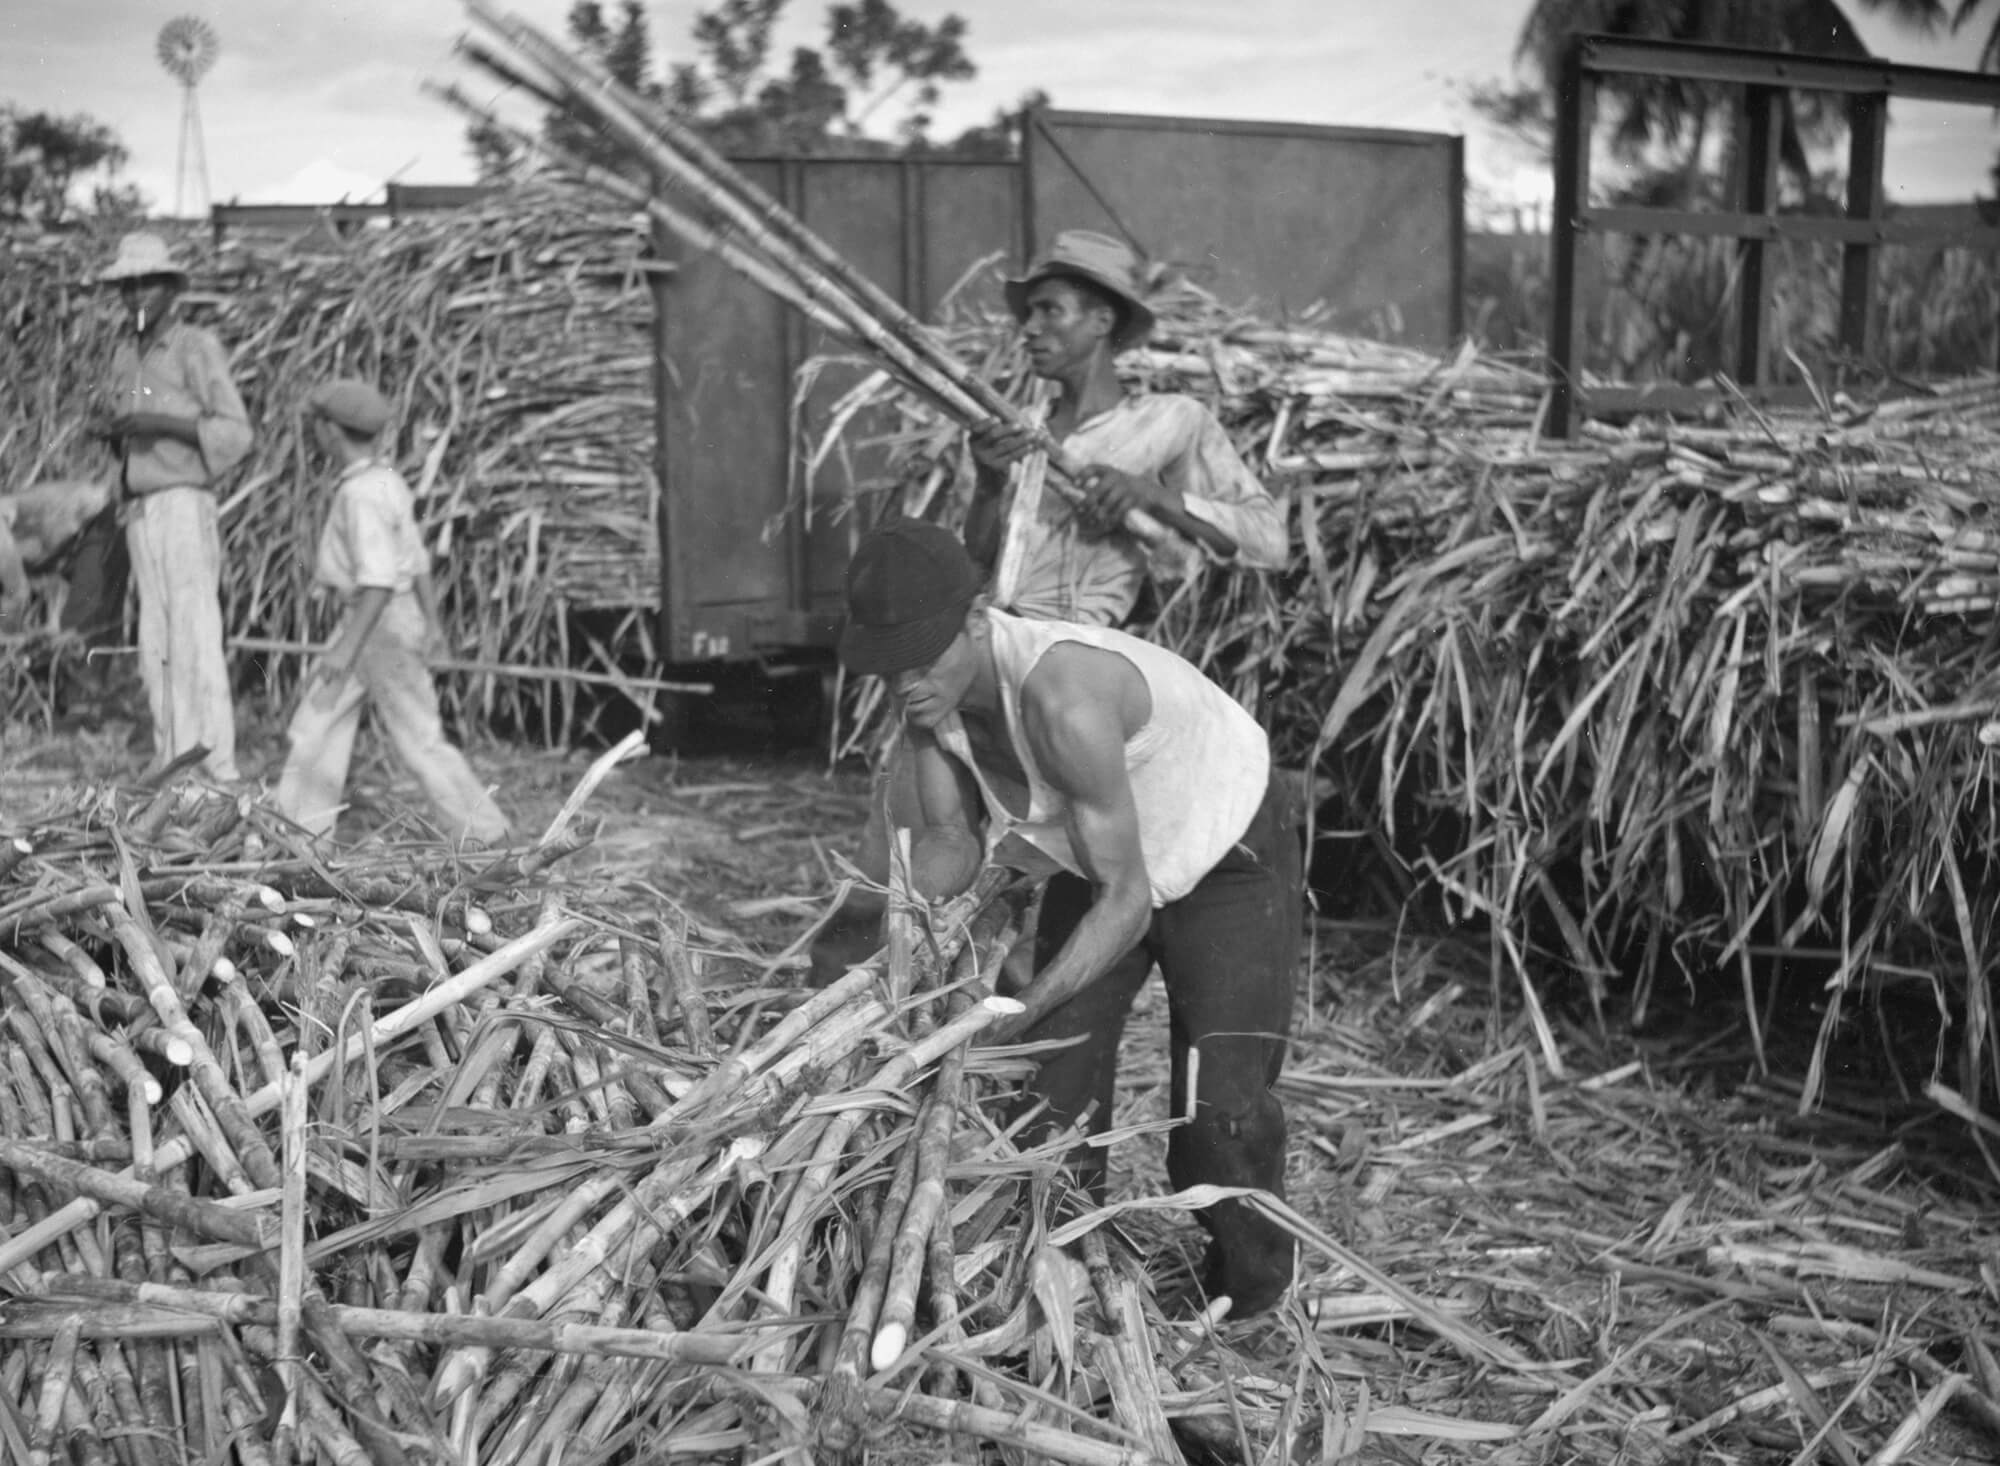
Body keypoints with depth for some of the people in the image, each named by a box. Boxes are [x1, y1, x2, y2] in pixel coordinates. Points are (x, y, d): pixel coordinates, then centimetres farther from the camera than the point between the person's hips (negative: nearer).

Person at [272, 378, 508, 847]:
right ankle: (297, 829, 17)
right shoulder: (384, 481, 7)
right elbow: (417, 558, 14)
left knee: (418, 739, -2)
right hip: (371, 620, 10)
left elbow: (380, 579, -26)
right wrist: (431, 620, 21)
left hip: (384, 624, -10)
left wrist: (348, 646, -27)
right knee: (317, 719, 12)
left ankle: (484, 836, 5)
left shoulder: (362, 494, -21)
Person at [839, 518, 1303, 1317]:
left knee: (1219, 1105, -13)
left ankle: (1250, 1321, 11)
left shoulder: (1059, 696, -42)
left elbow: (1127, 899, -37)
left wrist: (1012, 1015, -41)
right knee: (1053, 1093, 1)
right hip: (1100, 861, 7)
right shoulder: (930, 686, -20)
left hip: (1224, 857, -7)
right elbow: (952, 837, -13)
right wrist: (914, 891, -35)